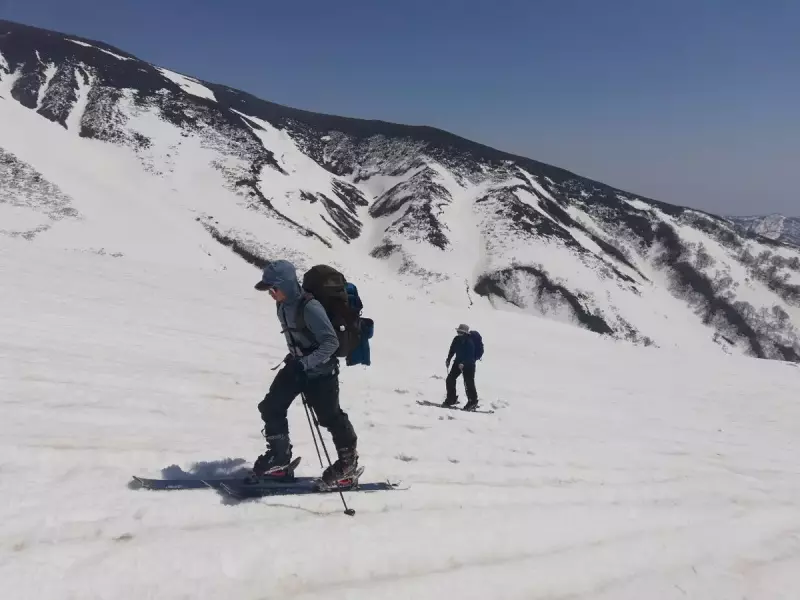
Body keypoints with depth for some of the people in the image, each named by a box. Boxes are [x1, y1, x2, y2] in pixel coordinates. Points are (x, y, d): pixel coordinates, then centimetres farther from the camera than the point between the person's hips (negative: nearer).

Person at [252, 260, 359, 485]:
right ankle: (280, 456, 21)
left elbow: (331, 342, -29)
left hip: (320, 371, -8)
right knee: (271, 407, 5)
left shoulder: (310, 307, -27)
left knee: (330, 416, 4)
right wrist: (295, 358, 16)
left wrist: (305, 363, -33)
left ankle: (348, 459, 27)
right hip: (297, 367, 8)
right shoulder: (283, 306, -1)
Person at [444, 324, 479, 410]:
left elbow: (470, 355, -28)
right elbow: (452, 350, 9)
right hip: (458, 362, 7)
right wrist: (448, 359, 1)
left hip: (468, 364, -7)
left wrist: (463, 363, -38)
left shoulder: (469, 342, -24)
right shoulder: (456, 339, -4)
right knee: (450, 379, 5)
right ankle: (451, 399, 19)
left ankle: (473, 401, 13)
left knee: (469, 383, -4)